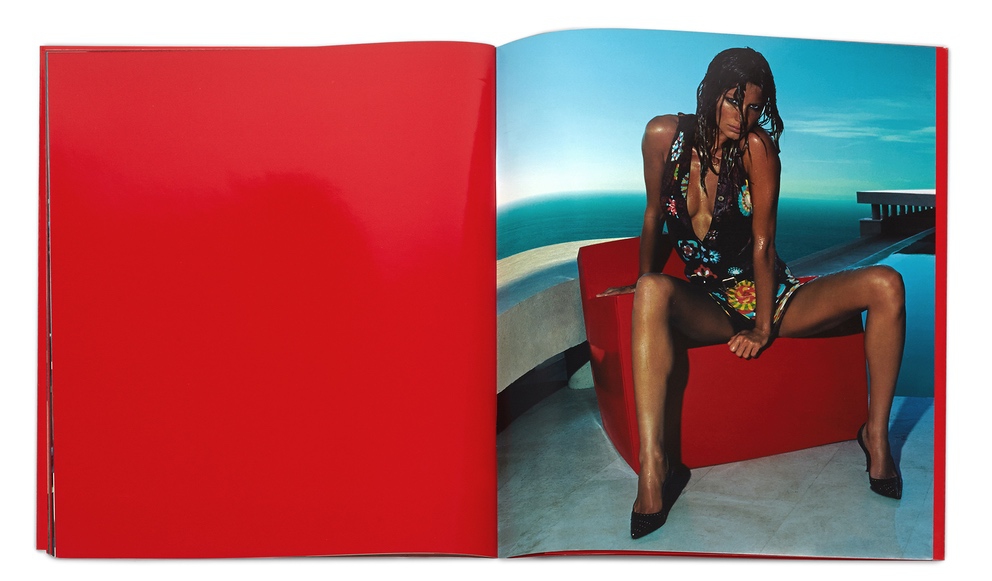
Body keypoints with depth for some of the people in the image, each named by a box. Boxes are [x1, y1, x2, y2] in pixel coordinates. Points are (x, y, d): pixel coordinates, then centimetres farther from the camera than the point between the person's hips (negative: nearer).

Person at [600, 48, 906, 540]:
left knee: (885, 284, -21)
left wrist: (764, 328, -15)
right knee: (652, 292, -36)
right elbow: (654, 215, 8)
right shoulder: (664, 135, -6)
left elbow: (762, 244, -13)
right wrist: (642, 281, 16)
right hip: (708, 306, 0)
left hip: (770, 296, 1)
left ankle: (876, 435, -10)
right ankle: (653, 471, -44)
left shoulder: (757, 145, -12)